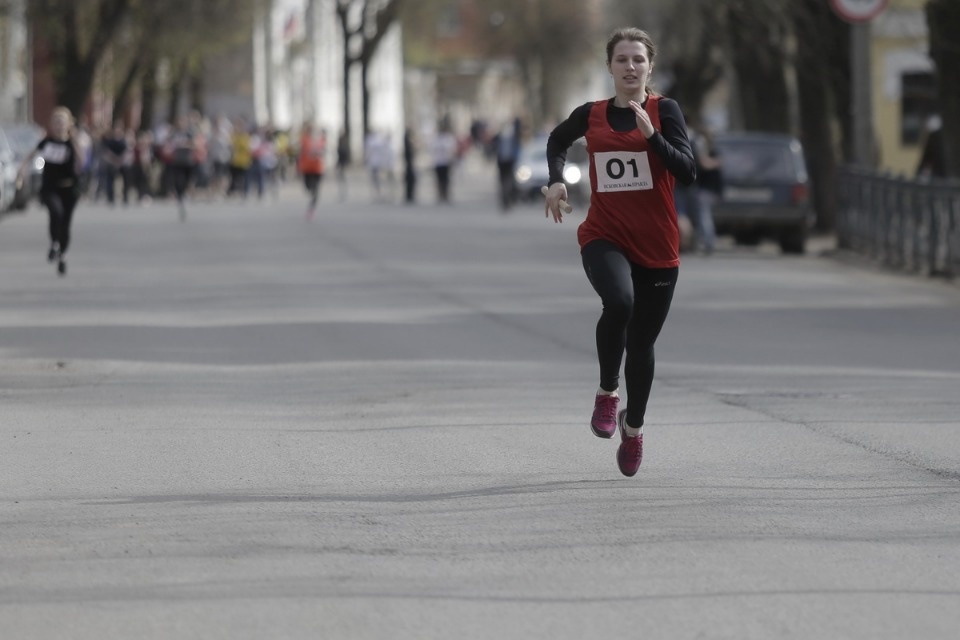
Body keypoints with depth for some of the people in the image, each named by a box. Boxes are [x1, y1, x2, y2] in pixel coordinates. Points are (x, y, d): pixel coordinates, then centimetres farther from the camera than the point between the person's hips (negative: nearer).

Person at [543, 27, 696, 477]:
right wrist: (556, 179, 10)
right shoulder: (591, 115, 4)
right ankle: (607, 392, -11)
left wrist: (651, 134, -23)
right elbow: (557, 140, 26)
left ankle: (633, 427, 34)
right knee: (619, 302, -32)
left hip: (657, 245, 0)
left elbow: (687, 172, -13)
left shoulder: (664, 110, -3)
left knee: (642, 343, 9)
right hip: (604, 237, 0)